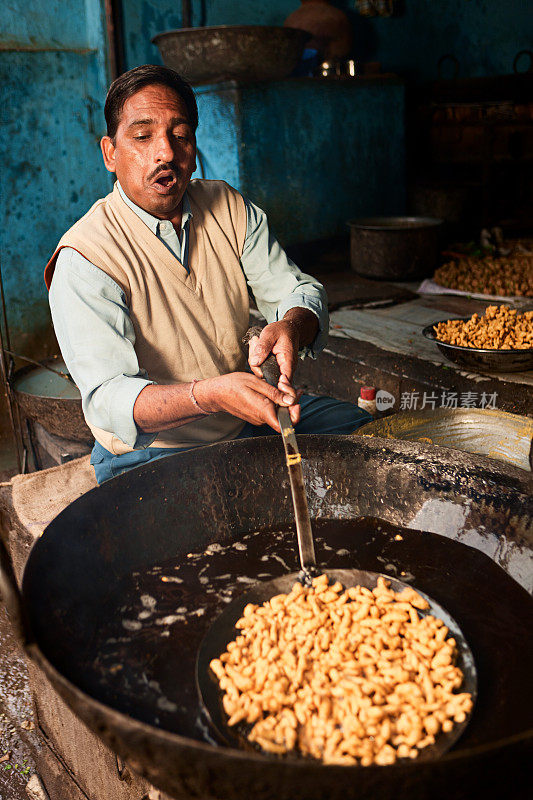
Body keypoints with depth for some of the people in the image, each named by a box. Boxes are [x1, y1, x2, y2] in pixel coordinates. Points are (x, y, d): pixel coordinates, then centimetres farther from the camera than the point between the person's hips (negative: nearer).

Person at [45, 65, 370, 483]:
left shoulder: (229, 207, 1)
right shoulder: (84, 258, -19)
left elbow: (300, 291, -1)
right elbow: (107, 397, -26)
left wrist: (291, 327, -27)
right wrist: (212, 395, -45)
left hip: (252, 417, 6)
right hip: (154, 454, -6)